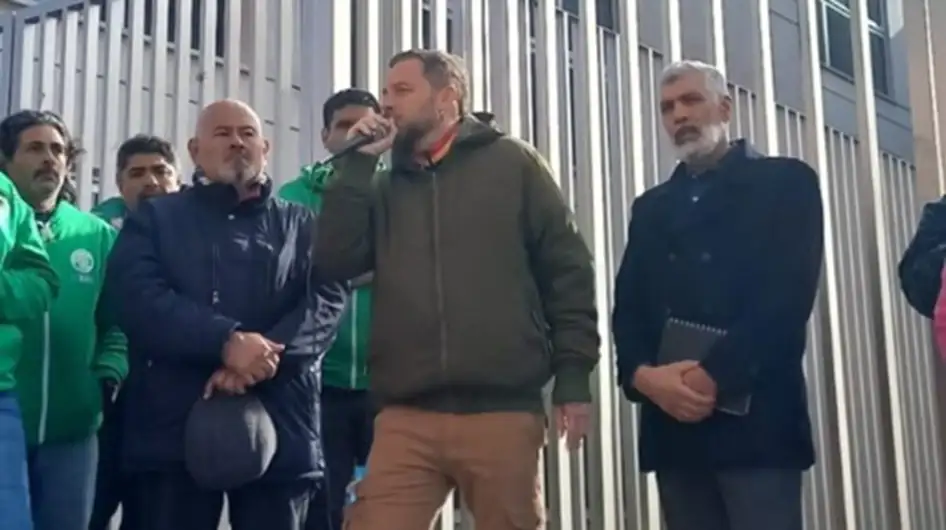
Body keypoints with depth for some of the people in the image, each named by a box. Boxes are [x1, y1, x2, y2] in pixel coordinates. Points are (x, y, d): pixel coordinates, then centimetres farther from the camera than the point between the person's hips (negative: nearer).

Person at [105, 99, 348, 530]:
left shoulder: (302, 226, 17)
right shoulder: (155, 218, 14)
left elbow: (327, 301, 1)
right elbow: (139, 298, -3)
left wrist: (262, 358, -17)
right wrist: (226, 341, -19)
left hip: (279, 428, 1)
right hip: (173, 425, -1)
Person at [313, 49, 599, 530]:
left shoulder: (512, 163, 8)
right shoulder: (386, 187, 19)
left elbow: (567, 268, 4)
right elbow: (335, 261, 5)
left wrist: (573, 376, -2)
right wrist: (359, 162, 5)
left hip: (503, 412, -2)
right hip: (406, 417, 3)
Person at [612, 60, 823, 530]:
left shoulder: (785, 182, 6)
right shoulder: (650, 208, 21)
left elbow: (789, 295, -7)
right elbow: (627, 308, 11)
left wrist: (713, 375, -15)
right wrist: (643, 376, -10)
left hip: (754, 416, -4)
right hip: (672, 420, 5)